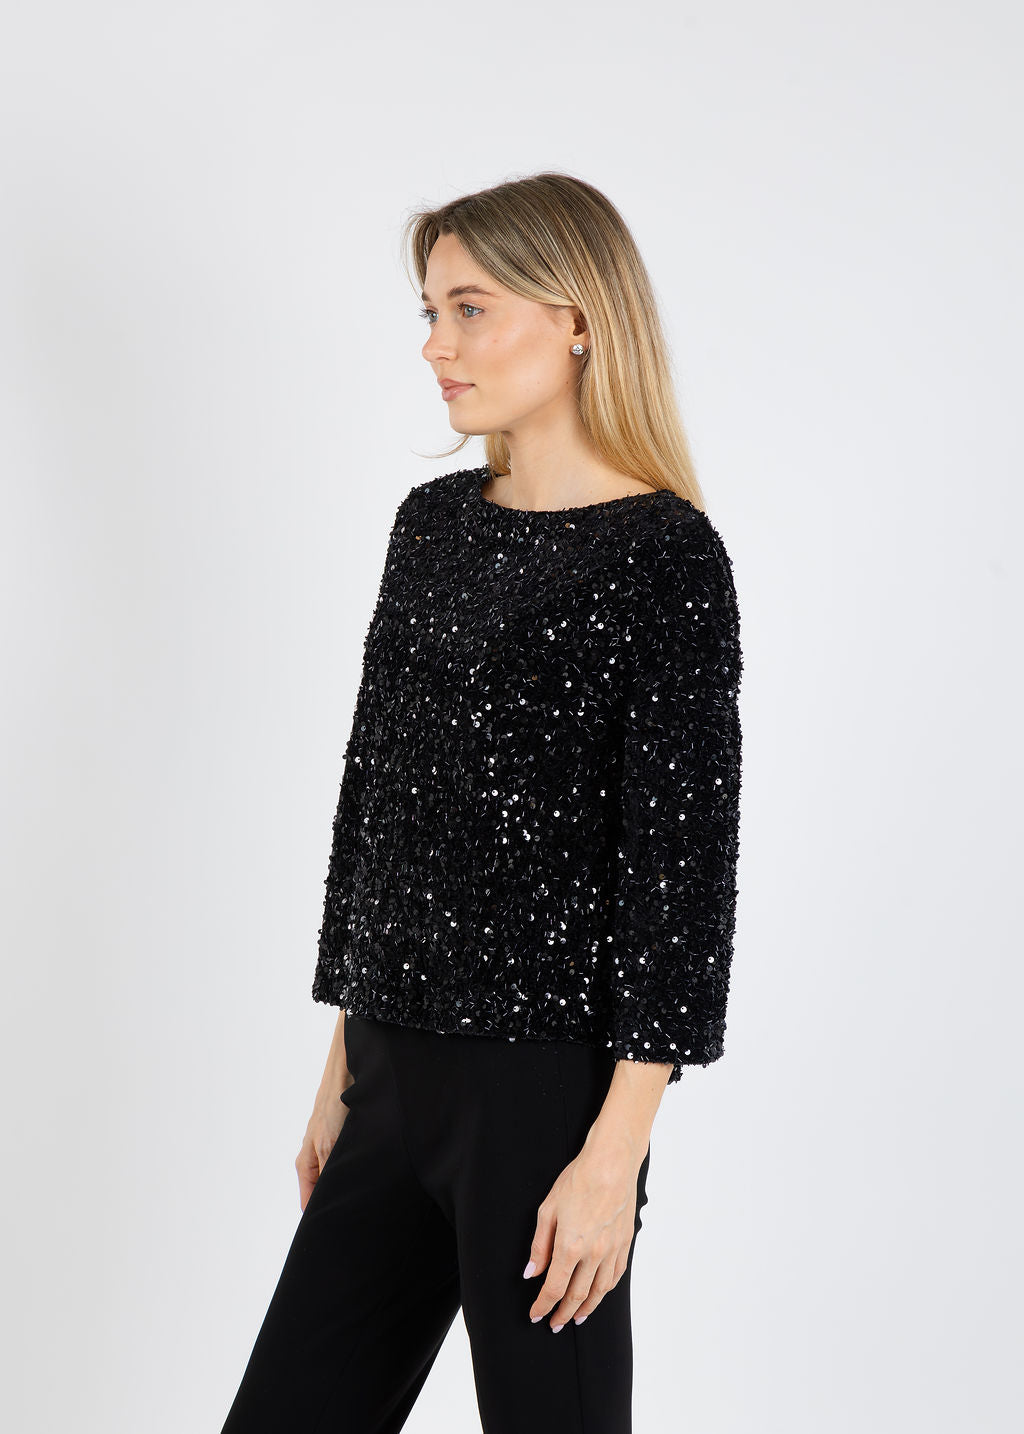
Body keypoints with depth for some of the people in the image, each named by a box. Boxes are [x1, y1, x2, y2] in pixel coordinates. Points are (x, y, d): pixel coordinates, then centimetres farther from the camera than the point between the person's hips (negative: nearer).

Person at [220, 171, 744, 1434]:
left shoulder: (665, 554, -10)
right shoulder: (432, 523, 10)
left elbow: (681, 856, -13)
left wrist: (616, 1151, -16)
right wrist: (346, 1062, 16)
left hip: (547, 1082, -7)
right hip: (397, 1081, 7)